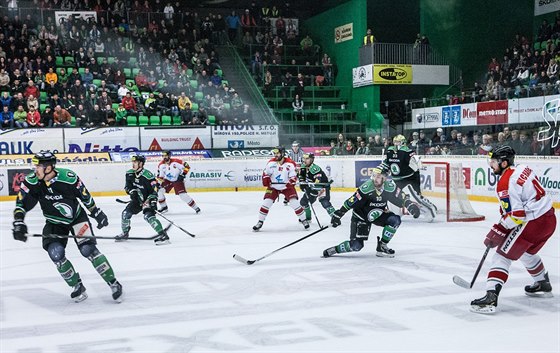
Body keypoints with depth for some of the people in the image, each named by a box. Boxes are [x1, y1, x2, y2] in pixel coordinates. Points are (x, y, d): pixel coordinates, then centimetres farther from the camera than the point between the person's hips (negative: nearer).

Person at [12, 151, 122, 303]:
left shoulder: (68, 177, -25)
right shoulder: (31, 182, -18)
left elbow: (84, 195, -9)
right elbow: (22, 203, -13)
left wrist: (96, 212, 0)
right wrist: (18, 223, -27)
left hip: (77, 217, -3)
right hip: (54, 222, 3)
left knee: (88, 249, -17)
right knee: (55, 254, -14)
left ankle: (113, 283, -5)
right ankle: (77, 286, 5)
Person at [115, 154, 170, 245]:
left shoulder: (148, 175, -24)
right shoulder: (130, 173, -4)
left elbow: (154, 190, -21)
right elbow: (127, 186, -1)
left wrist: (152, 201, -31)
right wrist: (132, 191, -21)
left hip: (148, 200, -7)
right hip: (137, 199, 7)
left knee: (148, 216, -26)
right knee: (125, 213, 2)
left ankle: (163, 235, -26)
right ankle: (125, 233, 25)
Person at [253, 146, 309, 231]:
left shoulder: (290, 164, -14)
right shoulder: (271, 163, -7)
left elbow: (293, 176, -10)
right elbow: (265, 173, 4)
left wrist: (291, 183, -24)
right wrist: (266, 181, -10)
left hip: (287, 187, -2)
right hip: (273, 187, 2)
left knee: (294, 202, -11)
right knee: (266, 202, -9)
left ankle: (304, 220, 5)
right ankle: (260, 222, 3)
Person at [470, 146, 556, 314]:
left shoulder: (505, 183, -18)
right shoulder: (522, 169, 9)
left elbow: (515, 215, -21)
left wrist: (498, 232, -10)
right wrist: (504, 213, 22)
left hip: (532, 223, -9)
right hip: (549, 218, 9)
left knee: (503, 256, -7)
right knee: (527, 253, 32)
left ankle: (491, 296, -18)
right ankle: (543, 284, 51)